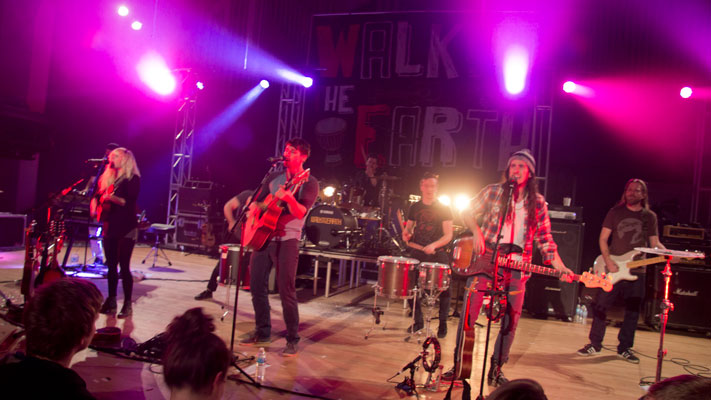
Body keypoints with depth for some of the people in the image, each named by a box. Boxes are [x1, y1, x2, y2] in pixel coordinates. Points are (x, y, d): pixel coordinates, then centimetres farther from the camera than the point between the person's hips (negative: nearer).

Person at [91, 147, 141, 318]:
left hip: (126, 229, -7)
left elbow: (130, 202, -16)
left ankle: (128, 305, 1)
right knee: (111, 266, 10)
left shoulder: (133, 179, -6)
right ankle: (111, 301, 20)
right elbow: (98, 195, 20)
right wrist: (95, 206, 0)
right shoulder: (108, 178, 15)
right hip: (110, 227, 7)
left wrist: (113, 198, -31)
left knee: (124, 267, -6)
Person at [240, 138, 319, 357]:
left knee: (286, 291, -7)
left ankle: (292, 340, 5)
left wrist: (289, 198, -36)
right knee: (257, 285, 9)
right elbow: (257, 200, 21)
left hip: (287, 239, -6)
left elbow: (301, 212, -17)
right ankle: (263, 332, 24)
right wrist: (253, 209, -1)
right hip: (262, 235, 6)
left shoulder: (309, 183, -3)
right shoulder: (274, 177, 15)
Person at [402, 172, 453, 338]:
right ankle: (418, 321, 20)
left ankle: (443, 324, 14)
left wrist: (434, 245, -22)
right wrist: (406, 234, -4)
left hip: (438, 254, -3)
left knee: (443, 288, -4)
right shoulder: (414, 208, 10)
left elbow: (448, 235, -6)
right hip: (417, 252, 3)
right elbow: (409, 227, 19)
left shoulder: (444, 209, -1)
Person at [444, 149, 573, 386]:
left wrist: (560, 268, -5)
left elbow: (545, 240, 6)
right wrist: (477, 233, -9)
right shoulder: (493, 192, 2)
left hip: (516, 270, 2)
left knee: (510, 322, 6)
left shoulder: (538, 203, 7)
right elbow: (467, 213, 9)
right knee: (468, 316, -1)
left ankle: (496, 370, 23)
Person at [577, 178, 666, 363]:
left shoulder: (650, 216, 7)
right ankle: (595, 344, 12)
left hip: (636, 271, 2)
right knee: (600, 305, -2)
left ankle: (624, 348, 21)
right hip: (612, 268, -1)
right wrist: (608, 261, -12)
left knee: (633, 311, 7)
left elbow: (655, 244, 8)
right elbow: (603, 239, 1)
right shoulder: (615, 212, 2)